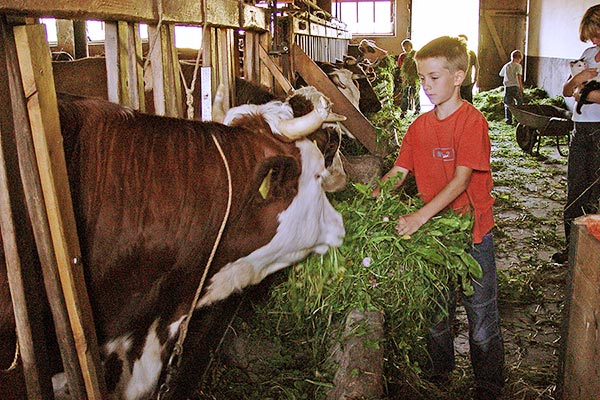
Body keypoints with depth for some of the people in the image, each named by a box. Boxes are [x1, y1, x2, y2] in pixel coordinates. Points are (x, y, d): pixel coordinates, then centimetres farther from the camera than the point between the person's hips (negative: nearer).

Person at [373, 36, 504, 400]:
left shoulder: (472, 121, -15)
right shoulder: (420, 126, 5)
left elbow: (461, 180, -23)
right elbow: (399, 171, 6)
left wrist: (420, 216, -32)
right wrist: (375, 194, -13)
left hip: (472, 233, -5)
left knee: (482, 318, 7)